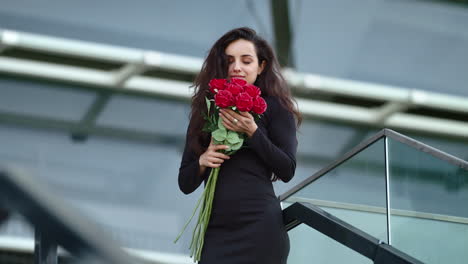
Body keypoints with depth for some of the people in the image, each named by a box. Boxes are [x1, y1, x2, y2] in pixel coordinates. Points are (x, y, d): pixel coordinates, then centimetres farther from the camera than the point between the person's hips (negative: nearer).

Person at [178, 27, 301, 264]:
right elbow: (185, 184, 14)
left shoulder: (274, 107, 3)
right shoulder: (205, 111, 13)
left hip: (259, 228, -3)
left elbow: (287, 171, -4)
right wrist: (201, 162, -7)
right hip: (215, 232, 3)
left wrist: (252, 132, -12)